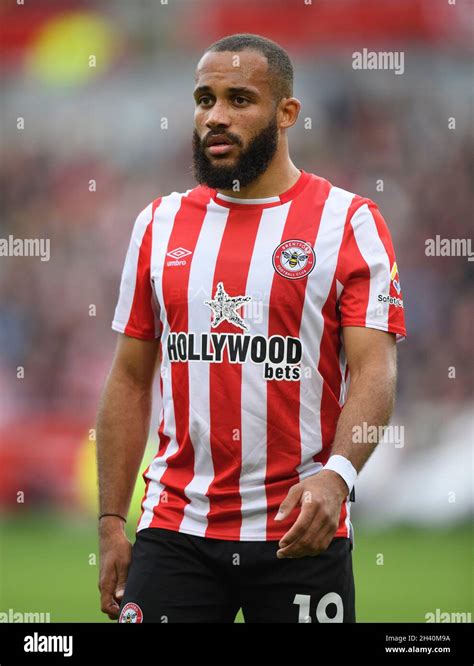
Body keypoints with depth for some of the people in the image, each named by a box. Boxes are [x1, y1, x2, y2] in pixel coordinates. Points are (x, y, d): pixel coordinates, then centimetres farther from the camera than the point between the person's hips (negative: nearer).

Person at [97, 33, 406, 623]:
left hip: (301, 531, -3)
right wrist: (111, 524, 6)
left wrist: (337, 475, -27)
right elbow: (130, 381, 12)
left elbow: (374, 370, -9)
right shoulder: (159, 224, 10)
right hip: (174, 529, 3)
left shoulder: (349, 222, -2)